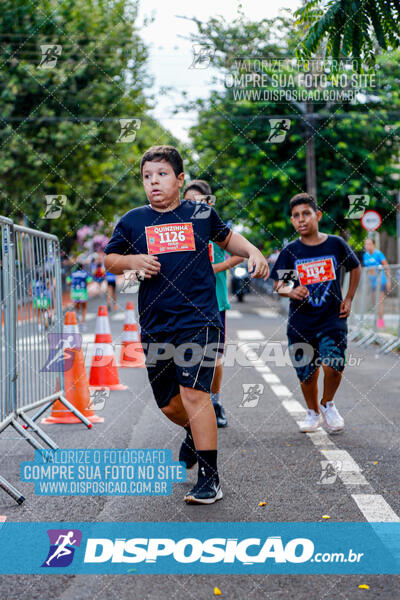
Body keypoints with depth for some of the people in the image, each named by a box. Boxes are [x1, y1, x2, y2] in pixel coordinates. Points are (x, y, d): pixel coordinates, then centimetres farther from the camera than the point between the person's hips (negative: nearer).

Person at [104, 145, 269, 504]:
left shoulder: (201, 214, 4)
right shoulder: (132, 221, 5)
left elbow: (226, 237, 23)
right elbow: (109, 259, 14)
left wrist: (253, 252, 5)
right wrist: (132, 261, -6)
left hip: (200, 319, -3)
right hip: (155, 324, 3)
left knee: (193, 392, -16)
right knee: (168, 403, 12)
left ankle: (210, 479, -5)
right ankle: (196, 434, 47)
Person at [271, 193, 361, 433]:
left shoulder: (336, 244, -2)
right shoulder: (290, 251, -1)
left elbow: (356, 268, 15)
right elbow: (278, 284, -1)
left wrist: (348, 299, 9)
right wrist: (291, 292, -23)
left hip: (332, 318, -1)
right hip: (301, 322, 1)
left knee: (333, 365, -17)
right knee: (306, 373, 6)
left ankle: (328, 404, 14)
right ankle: (313, 412, 33)